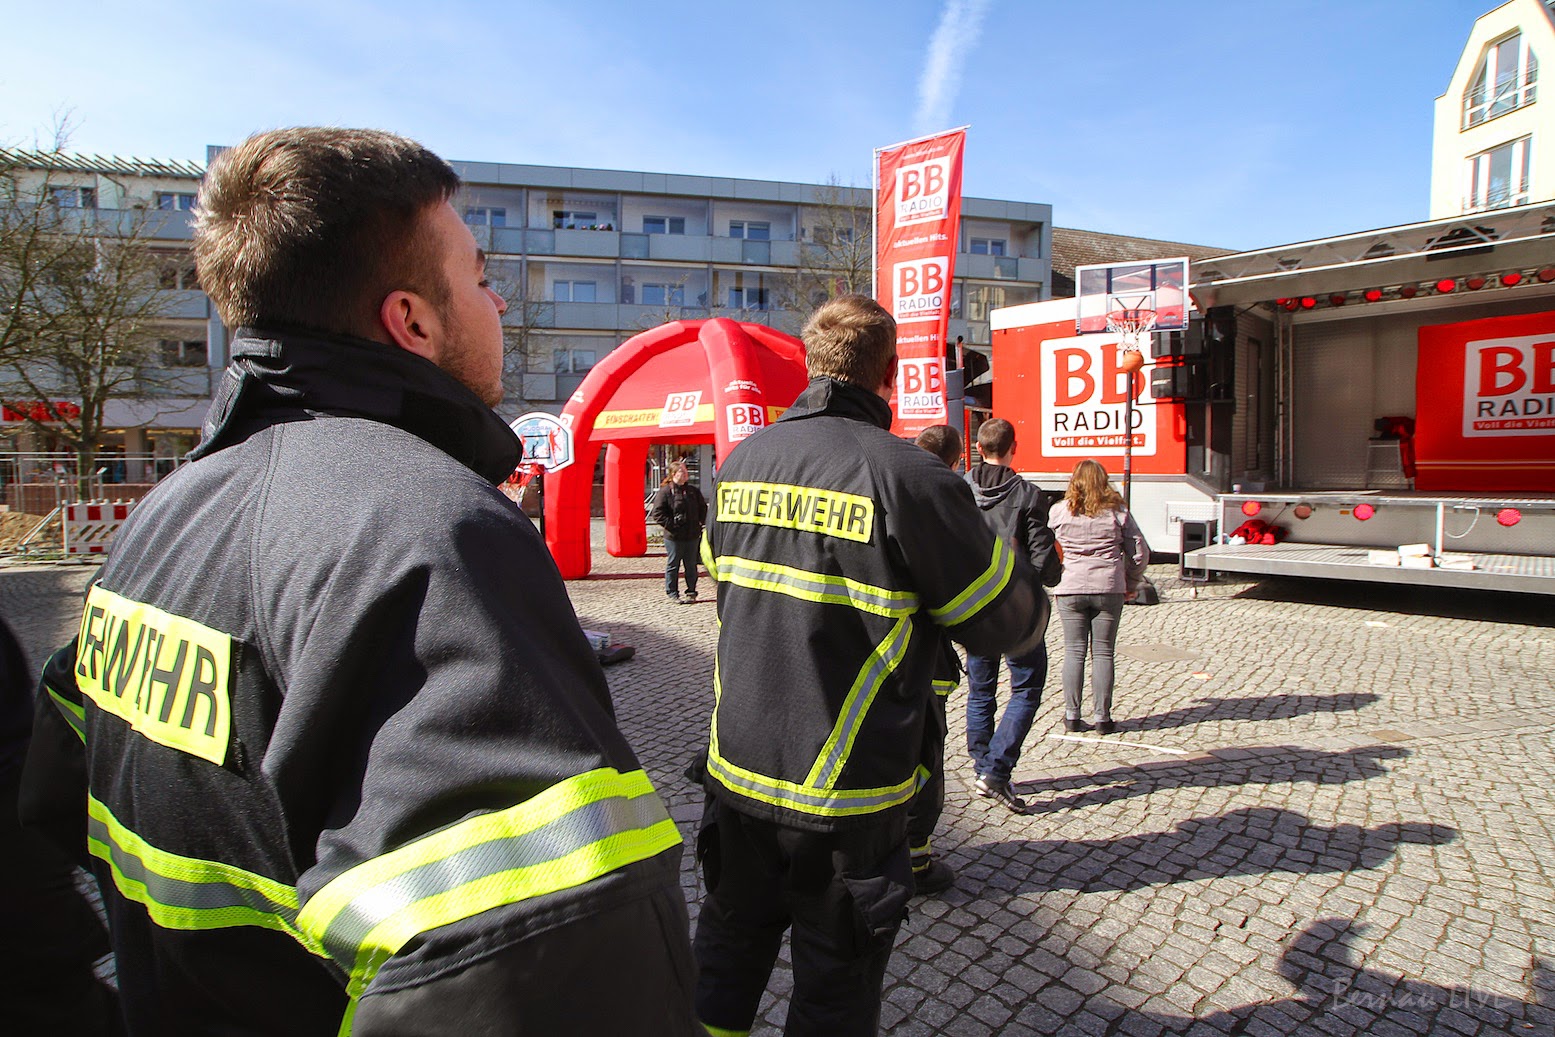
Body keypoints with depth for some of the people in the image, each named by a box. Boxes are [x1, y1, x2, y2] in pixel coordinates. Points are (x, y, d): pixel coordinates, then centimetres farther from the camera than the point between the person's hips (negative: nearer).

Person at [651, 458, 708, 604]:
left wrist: (700, 522, 7)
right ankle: (672, 593, 15)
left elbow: (703, 508, 20)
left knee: (691, 565, 10)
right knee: (673, 565, 5)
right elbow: (658, 514, -11)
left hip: (692, 535, 5)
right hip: (673, 537, -5)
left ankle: (691, 592, 20)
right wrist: (672, 525, -15)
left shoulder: (693, 491, 9)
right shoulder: (665, 491, -8)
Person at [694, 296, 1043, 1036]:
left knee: (727, 951, 25)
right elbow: (1010, 623, -9)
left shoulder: (741, 461, -1)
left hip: (736, 772, 5)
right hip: (844, 795, -4)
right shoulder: (907, 477, -19)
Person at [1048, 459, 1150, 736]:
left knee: (1074, 652, 6)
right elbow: (1140, 552, 3)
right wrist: (1131, 585, 15)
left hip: (1069, 590, 0)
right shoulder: (1117, 512, 1)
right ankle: (1102, 717, 10)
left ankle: (1071, 716, 9)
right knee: (1103, 653, 6)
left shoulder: (1058, 511, 0)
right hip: (1109, 589, 0)